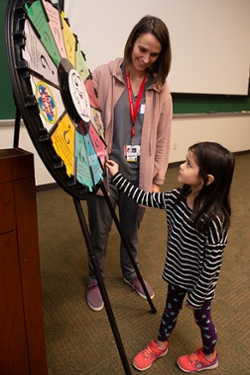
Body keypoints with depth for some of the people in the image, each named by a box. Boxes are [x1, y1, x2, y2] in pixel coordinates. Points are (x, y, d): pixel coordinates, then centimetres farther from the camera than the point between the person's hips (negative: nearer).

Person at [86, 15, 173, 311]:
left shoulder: (160, 87, 3)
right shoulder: (103, 75, -6)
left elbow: (162, 137, 5)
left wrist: (157, 179, 4)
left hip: (139, 172, 3)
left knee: (131, 229, 19)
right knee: (99, 230, 11)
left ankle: (130, 273, 45)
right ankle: (94, 280, 37)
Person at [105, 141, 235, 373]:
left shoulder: (214, 220, -34)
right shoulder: (177, 198, -15)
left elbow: (211, 265, -25)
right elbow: (145, 198, -5)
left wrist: (196, 296, -14)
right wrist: (117, 177, -8)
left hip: (199, 283, -5)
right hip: (177, 273, 6)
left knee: (202, 318, 22)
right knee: (171, 309, 28)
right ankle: (160, 345, 56)